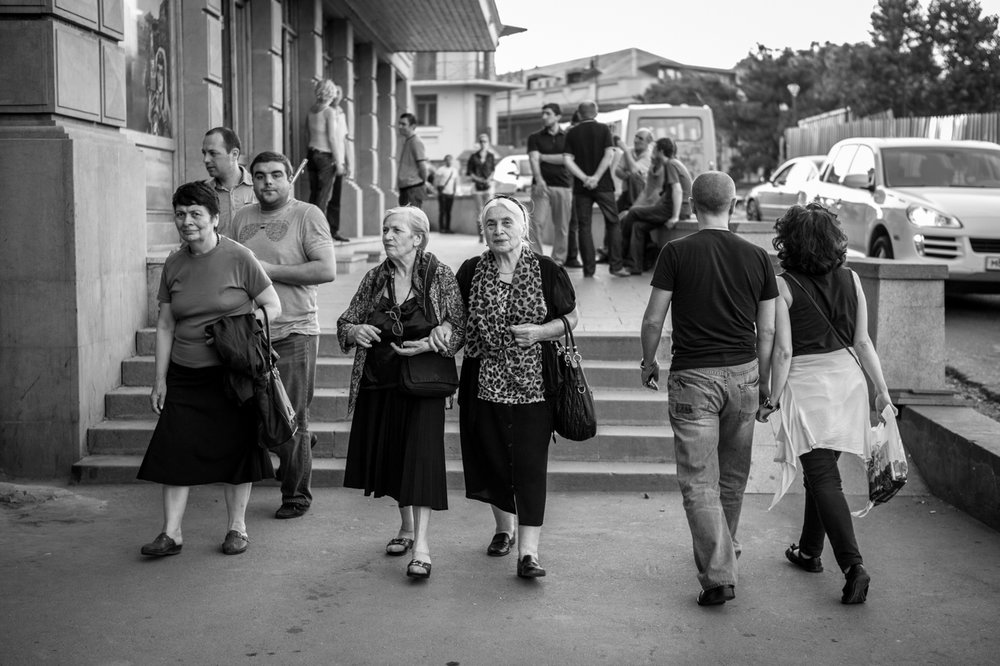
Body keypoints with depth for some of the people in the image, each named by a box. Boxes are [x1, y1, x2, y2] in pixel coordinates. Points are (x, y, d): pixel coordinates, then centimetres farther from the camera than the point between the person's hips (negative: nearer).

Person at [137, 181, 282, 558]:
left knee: (236, 449, 4)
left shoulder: (239, 258, -8)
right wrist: (159, 379, 7)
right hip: (185, 375, 4)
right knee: (176, 450, -1)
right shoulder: (173, 265, 5)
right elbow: (165, 326, 10)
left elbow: (273, 307, -2)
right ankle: (171, 533, 7)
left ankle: (237, 528, 19)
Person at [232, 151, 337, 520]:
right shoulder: (242, 218, 13)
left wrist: (270, 270, -14)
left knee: (292, 421, -1)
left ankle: (297, 496, 11)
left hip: (293, 332, -5)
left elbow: (327, 270, -15)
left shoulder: (308, 215, -5)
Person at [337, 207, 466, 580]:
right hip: (378, 384, 5)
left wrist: (428, 345, -21)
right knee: (391, 456, 13)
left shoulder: (441, 277, -5)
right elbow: (344, 323, 10)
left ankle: (421, 546, -10)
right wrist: (355, 331, -13)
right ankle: (406, 526, 32)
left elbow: (459, 330, -5)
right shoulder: (375, 279, 6)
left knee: (420, 458, -11)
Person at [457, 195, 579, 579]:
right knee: (491, 458, 11)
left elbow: (571, 318, 5)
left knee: (530, 464, -7)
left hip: (532, 384, -3)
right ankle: (504, 528, 35)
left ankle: (528, 551, -6)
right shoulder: (471, 272, 5)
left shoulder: (547, 272, -1)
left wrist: (541, 331, -11)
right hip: (484, 383, 3)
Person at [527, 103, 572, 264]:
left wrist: (542, 157, -2)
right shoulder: (535, 138, 9)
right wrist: (539, 179, -23)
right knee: (537, 222, -12)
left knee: (561, 226, 1)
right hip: (541, 185, -1)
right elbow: (533, 160, -6)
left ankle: (558, 260, 9)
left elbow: (566, 159, -4)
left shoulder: (567, 137, 10)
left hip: (563, 186, 1)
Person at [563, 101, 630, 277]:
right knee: (612, 223, 7)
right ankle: (616, 266, 2)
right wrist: (596, 177, -14)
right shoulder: (603, 129, 2)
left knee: (584, 226, 6)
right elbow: (609, 155, -10)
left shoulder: (572, 133, 4)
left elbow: (568, 160, -5)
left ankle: (589, 268, 3)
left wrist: (584, 178, -10)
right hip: (603, 185, -1)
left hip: (581, 187, 1)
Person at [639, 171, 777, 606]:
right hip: (742, 374, 4)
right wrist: (760, 380, 15)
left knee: (699, 480, 0)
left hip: (693, 377, -4)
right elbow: (767, 332, 5)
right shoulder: (757, 257, 3)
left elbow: (653, 320, -4)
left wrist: (648, 362, 13)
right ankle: (723, 551, 38)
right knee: (733, 474, 19)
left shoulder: (676, 253, -6)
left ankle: (718, 576, -6)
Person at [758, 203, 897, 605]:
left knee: (823, 478, -3)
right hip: (846, 377, 6)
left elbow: (783, 350, -14)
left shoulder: (784, 286, -12)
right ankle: (810, 550, 35)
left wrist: (772, 398, -5)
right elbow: (863, 341, 3)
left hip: (806, 386, -6)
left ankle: (853, 565, -14)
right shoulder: (850, 279, 2)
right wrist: (881, 389, 10)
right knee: (822, 470, 20)